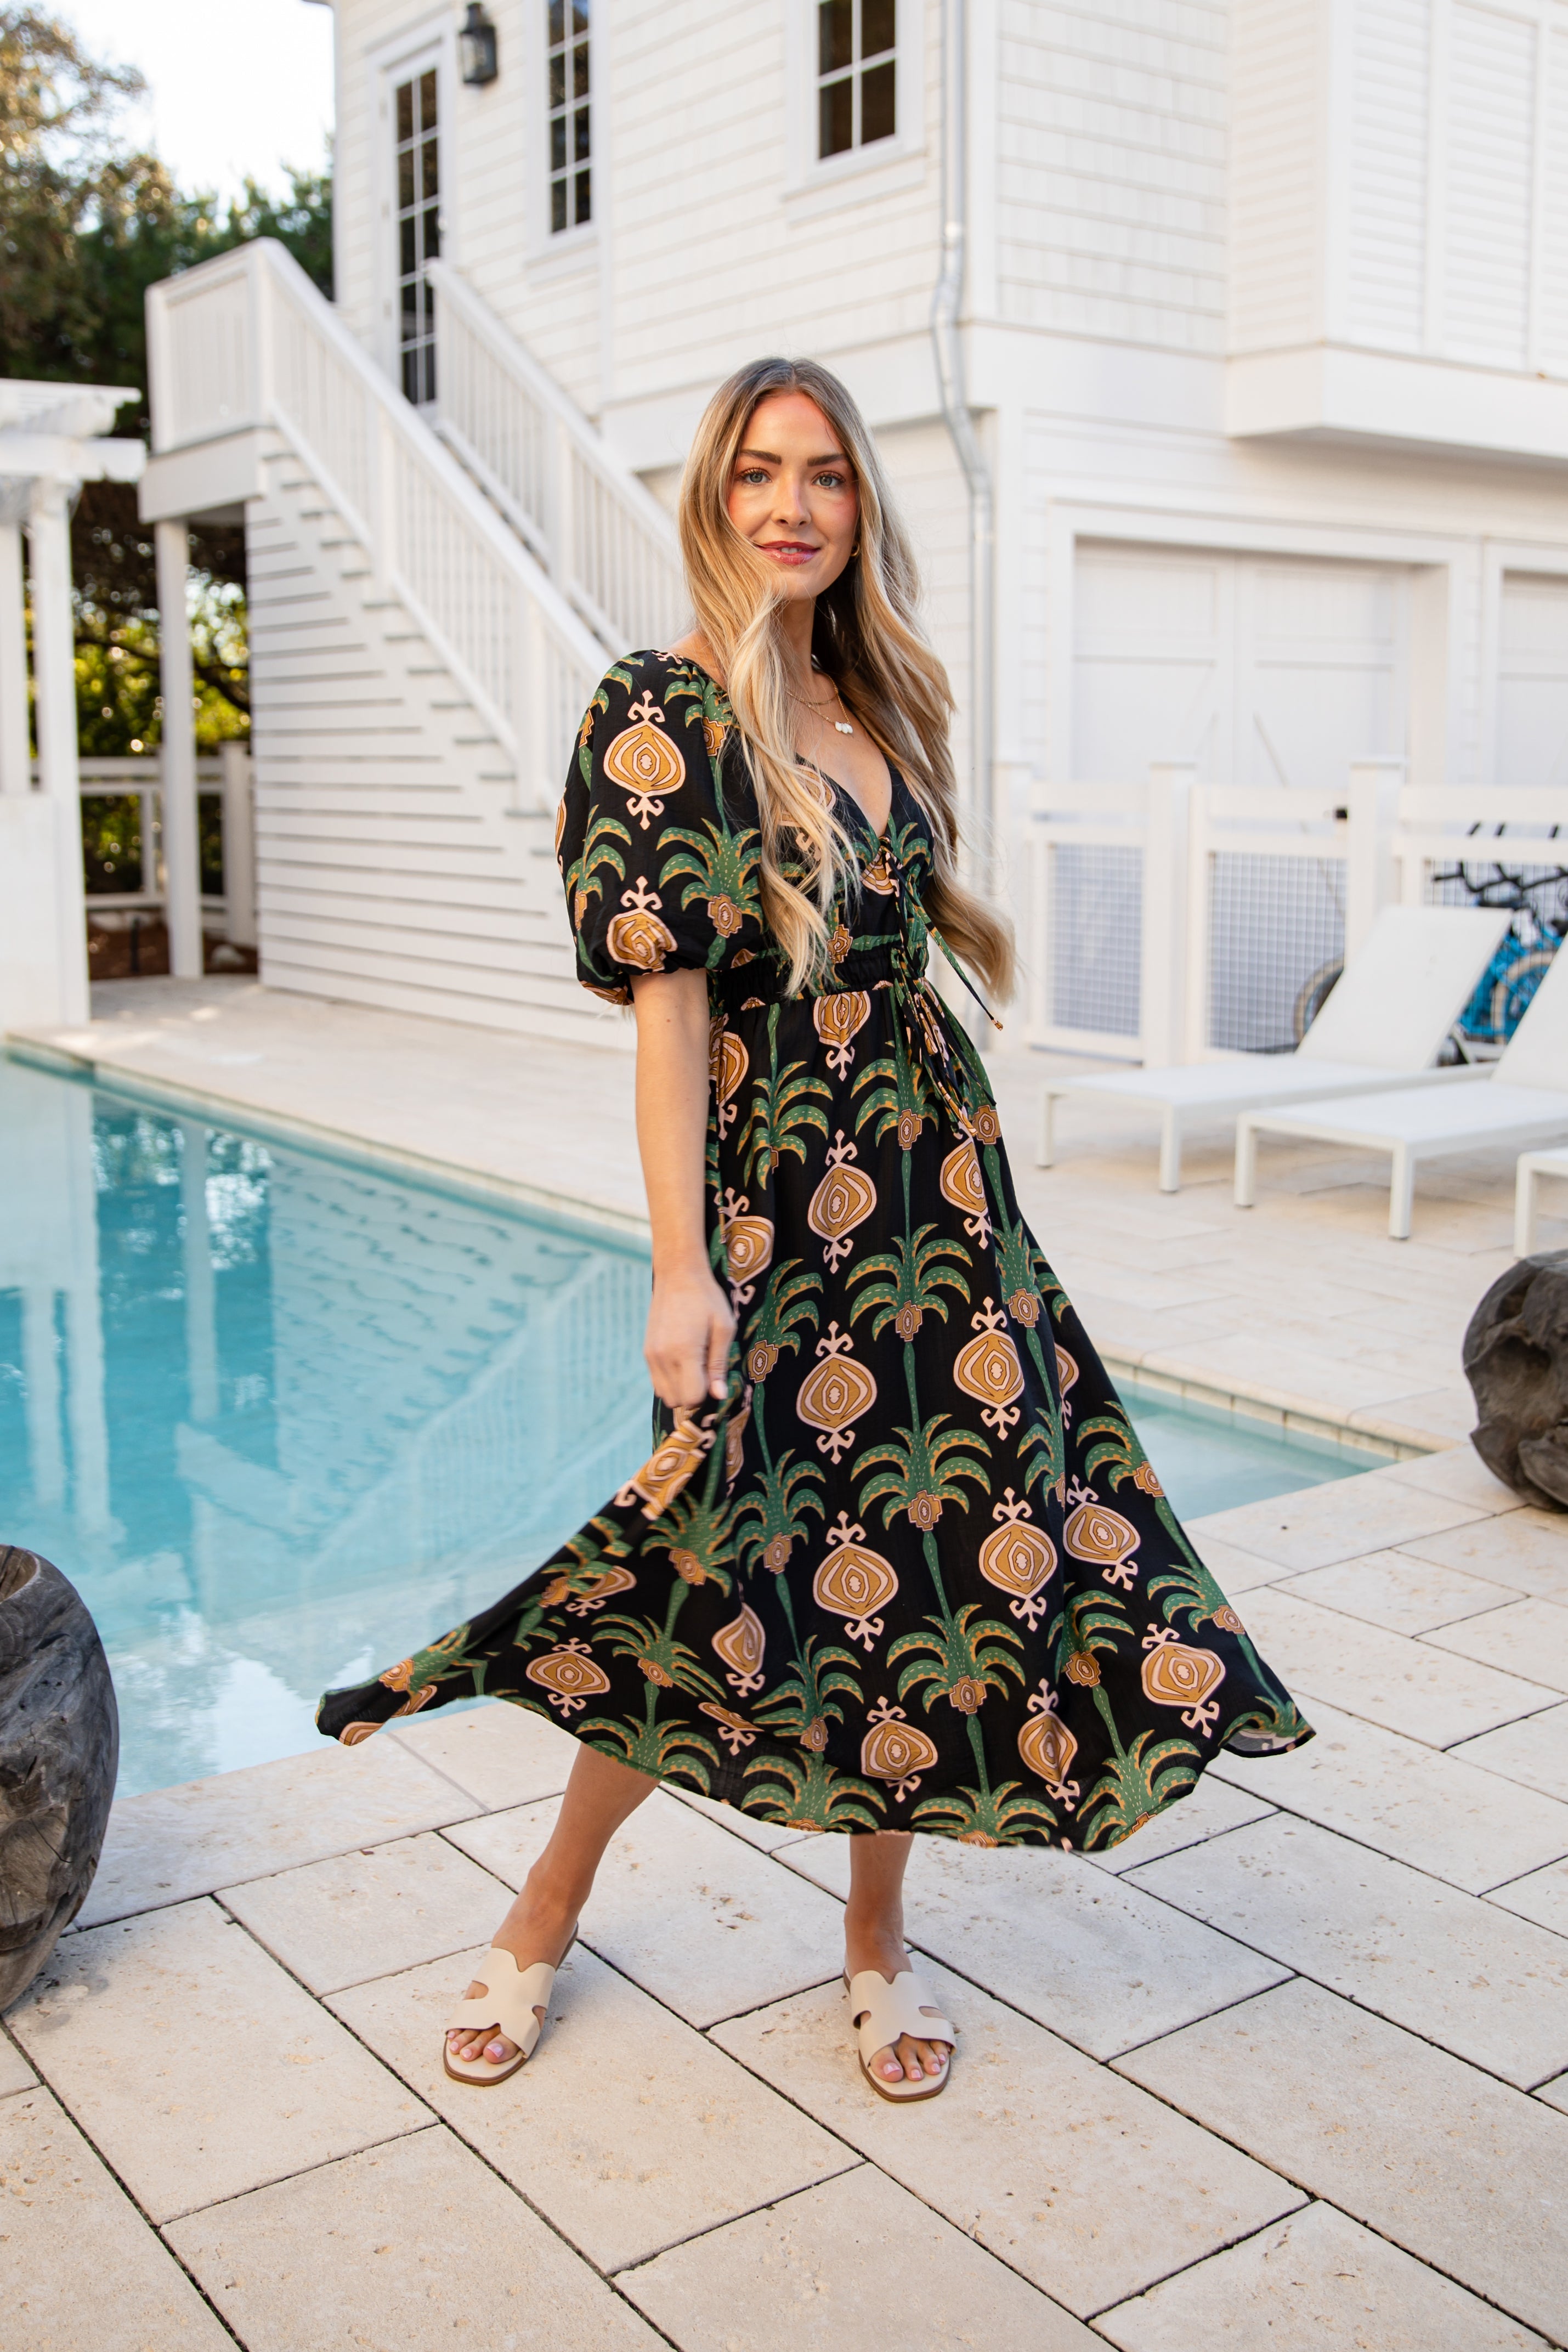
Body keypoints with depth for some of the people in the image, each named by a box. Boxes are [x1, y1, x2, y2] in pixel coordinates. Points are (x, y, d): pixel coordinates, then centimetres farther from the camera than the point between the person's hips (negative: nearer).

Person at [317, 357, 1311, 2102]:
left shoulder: (881, 698, 11)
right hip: (774, 1200, -6)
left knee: (938, 1555, 8)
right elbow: (666, 1003, -14)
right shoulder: (663, 711, -8)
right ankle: (547, 1917, 26)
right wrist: (683, 1265, -18)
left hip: (938, 1182, 6)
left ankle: (876, 1939, 28)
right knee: (737, 1578, 1)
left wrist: (960, 1162, 14)